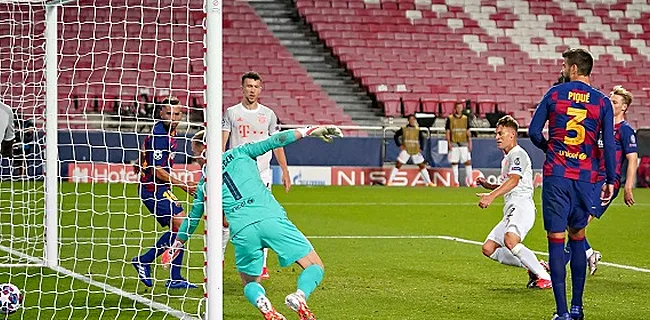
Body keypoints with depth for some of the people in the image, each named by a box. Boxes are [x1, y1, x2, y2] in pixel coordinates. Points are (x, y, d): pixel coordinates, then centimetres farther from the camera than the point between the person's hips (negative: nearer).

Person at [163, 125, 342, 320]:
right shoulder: (239, 154, 20)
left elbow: (193, 218, 35)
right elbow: (273, 142, 10)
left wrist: (177, 245, 49)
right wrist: (310, 131, 12)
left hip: (241, 231, 1)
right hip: (271, 218, -1)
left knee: (250, 284, 22)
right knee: (315, 267, 4)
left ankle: (262, 304, -15)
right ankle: (300, 295, -30)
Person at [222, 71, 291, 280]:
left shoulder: (268, 114, 9)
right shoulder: (232, 113, 4)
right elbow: (222, 141, -1)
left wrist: (285, 171, 7)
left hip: (262, 173, 1)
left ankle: (262, 264, -1)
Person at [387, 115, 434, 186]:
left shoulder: (418, 130, 2)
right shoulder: (403, 129, -4)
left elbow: (422, 139, 11)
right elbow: (396, 136, 2)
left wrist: (421, 148, 0)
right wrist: (400, 145, -8)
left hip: (416, 151, 2)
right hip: (406, 150, -2)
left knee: (422, 166, 5)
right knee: (398, 165, -9)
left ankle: (429, 182, 14)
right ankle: (390, 181, -3)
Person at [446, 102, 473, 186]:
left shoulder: (465, 118, 9)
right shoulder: (450, 118, 1)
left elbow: (468, 131, 11)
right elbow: (447, 131, 0)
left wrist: (470, 142, 4)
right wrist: (449, 143, -9)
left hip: (464, 143, 2)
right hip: (454, 144, -2)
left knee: (468, 162, -3)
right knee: (454, 163, 2)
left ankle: (470, 181, 0)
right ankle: (456, 182, 8)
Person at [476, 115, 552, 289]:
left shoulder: (518, 154, -5)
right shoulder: (506, 158, 27)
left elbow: (514, 180, -23)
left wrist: (491, 196, -34)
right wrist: (487, 185, 21)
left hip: (522, 206, -11)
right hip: (511, 210, 11)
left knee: (510, 241, -34)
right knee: (488, 249, 4)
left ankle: (545, 277, -25)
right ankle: (533, 267, 6)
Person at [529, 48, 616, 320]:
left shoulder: (555, 94, 0)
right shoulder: (602, 102, 2)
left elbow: (533, 132, 2)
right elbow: (609, 144, -2)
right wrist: (610, 181, 5)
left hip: (556, 174, -2)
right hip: (585, 176, 2)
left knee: (556, 239, -2)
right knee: (578, 237, 16)